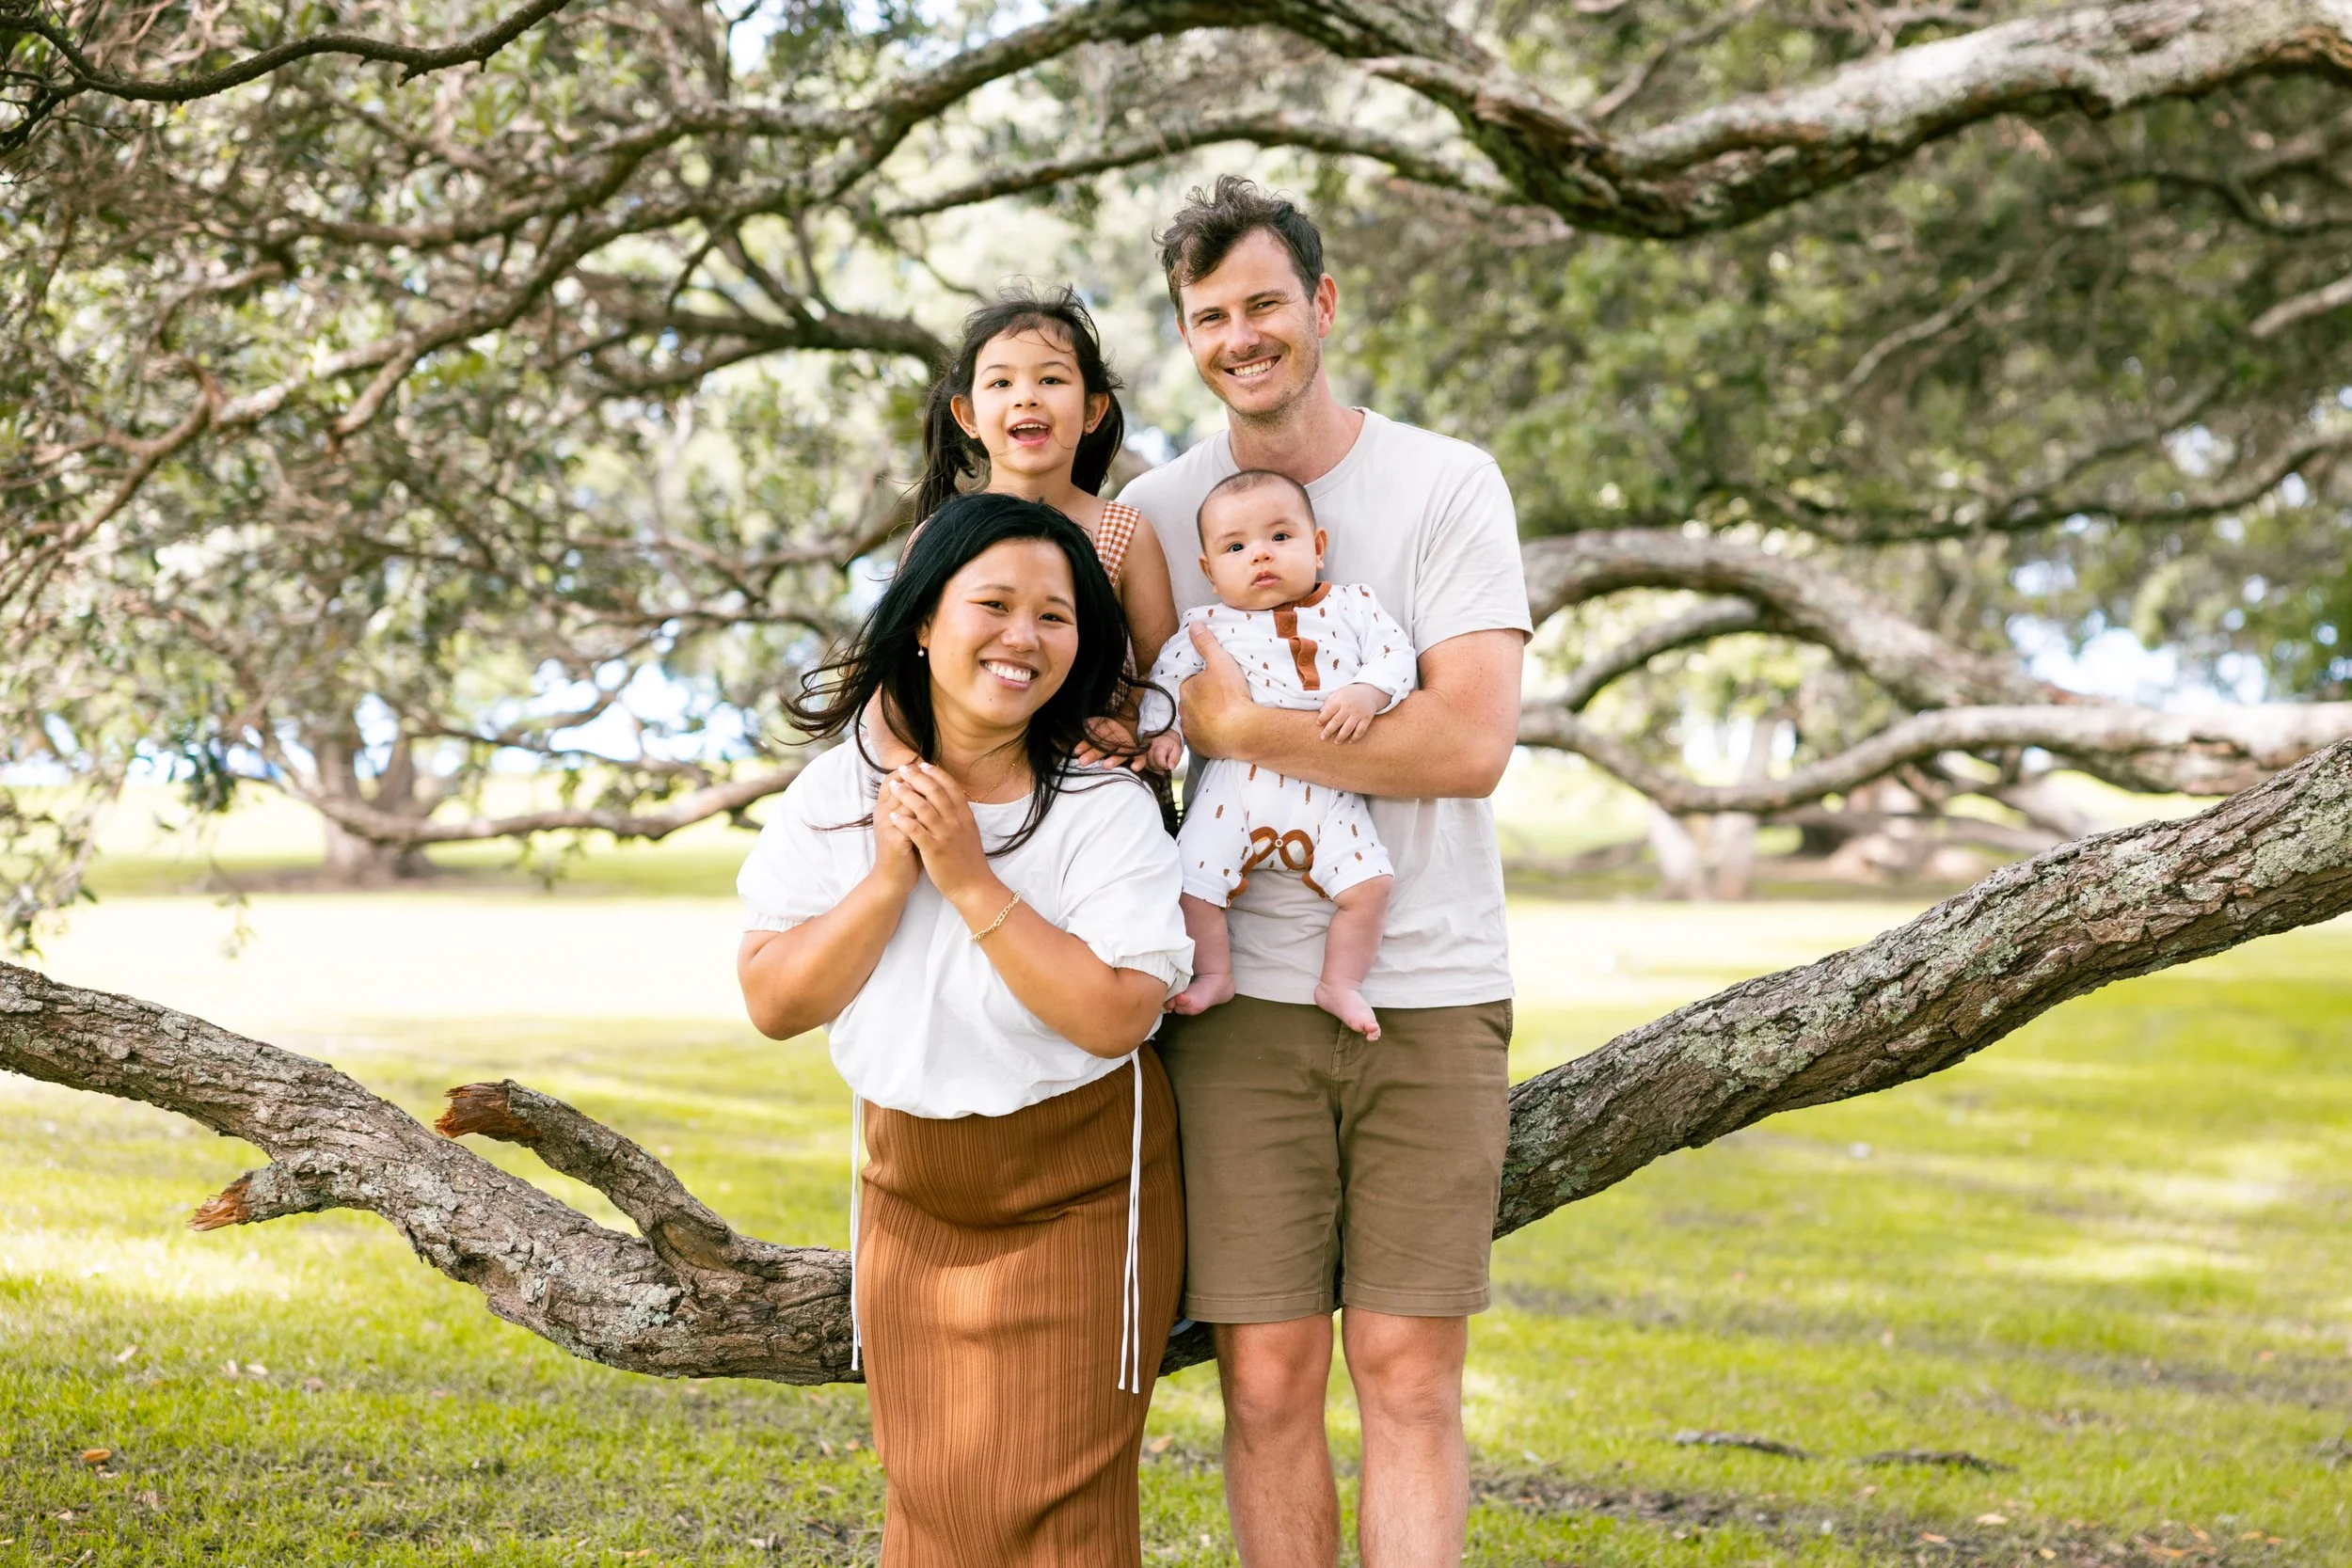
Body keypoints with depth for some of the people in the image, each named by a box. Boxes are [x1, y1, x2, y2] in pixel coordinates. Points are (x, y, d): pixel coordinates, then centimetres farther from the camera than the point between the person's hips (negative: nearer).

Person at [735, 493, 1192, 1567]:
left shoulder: (1104, 807, -15)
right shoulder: (837, 794, -4)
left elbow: (1117, 1017, -25)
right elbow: (774, 1003, -7)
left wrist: (971, 880, -25)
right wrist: (889, 881, -19)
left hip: (1077, 1197, -4)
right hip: (909, 1194, 4)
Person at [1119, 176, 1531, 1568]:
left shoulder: (1449, 485, -1)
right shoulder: (1150, 516, 8)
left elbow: (1473, 742, -13)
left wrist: (1238, 726, -10)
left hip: (1433, 995, -1)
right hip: (1244, 992, 2)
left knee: (1410, 1369, -1)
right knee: (1268, 1370, 0)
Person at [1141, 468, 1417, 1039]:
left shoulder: (1348, 605, 8)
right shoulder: (1208, 625, 7)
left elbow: (1394, 653, 0)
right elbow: (1167, 676, 13)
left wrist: (1366, 693, -18)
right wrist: (1160, 729, -3)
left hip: (1329, 792, 0)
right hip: (1236, 786, 0)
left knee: (1367, 885, -11)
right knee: (1193, 879, -9)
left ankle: (1340, 982, 9)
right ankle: (1214, 974, 14)